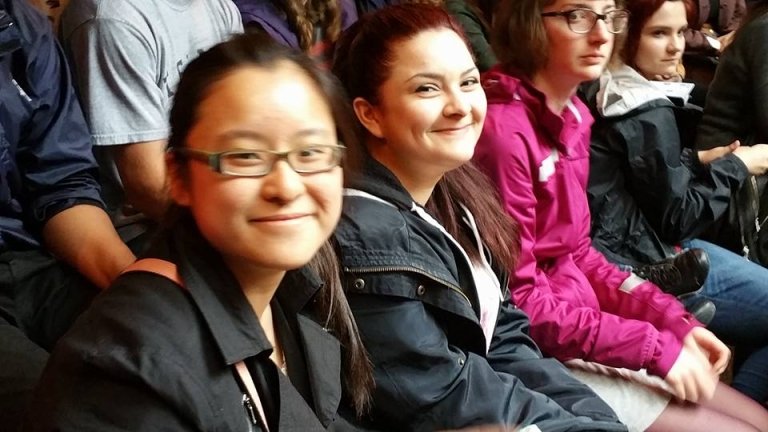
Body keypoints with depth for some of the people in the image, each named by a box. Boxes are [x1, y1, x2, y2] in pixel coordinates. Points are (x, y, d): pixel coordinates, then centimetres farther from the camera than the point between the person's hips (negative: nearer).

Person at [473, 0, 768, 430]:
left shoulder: (573, 114, 6)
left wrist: (673, 320, 1)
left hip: (583, 330, 8)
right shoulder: (503, 130, -22)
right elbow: (518, 302, -21)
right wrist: (654, 347, -17)